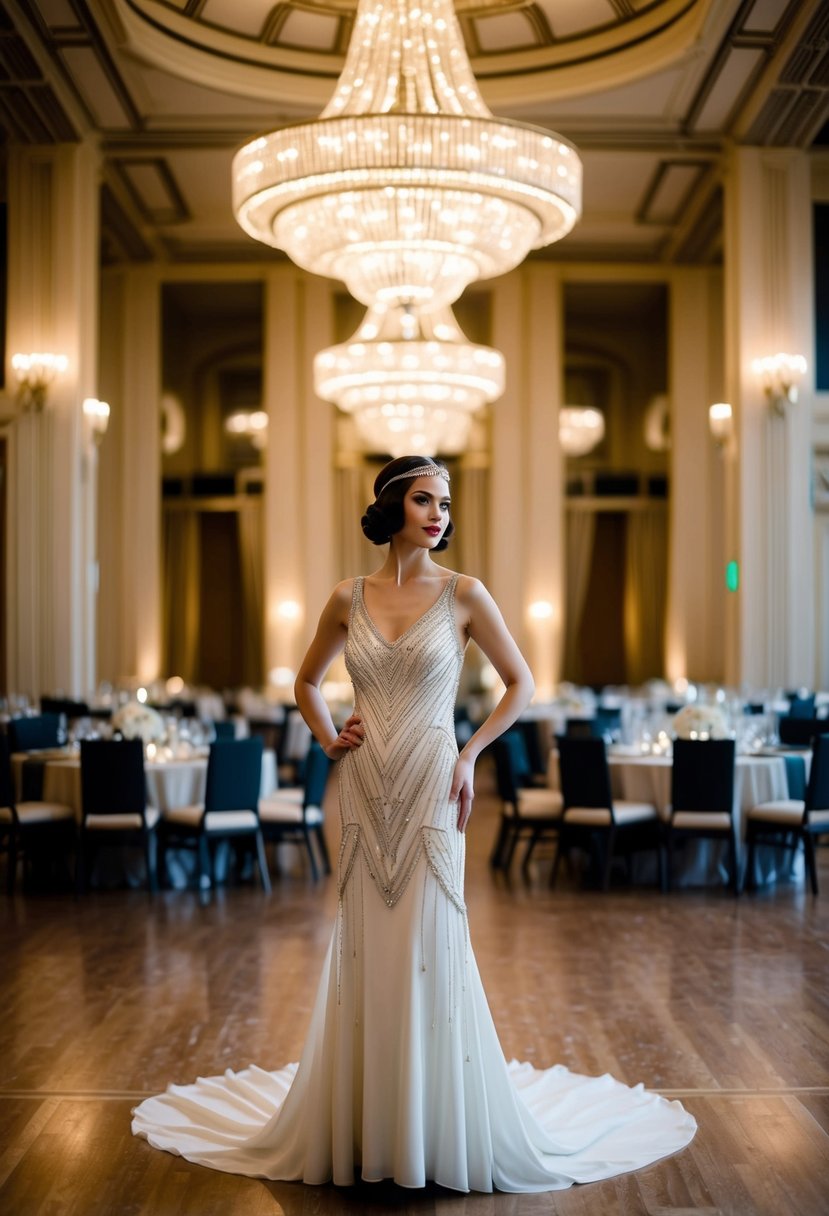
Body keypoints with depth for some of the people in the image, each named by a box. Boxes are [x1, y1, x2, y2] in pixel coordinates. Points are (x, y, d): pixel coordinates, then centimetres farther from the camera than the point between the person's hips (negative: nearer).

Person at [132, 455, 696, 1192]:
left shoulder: (463, 594, -2)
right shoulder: (349, 599, 5)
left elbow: (520, 682, 5)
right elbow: (307, 680, 20)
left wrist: (471, 755, -2)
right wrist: (328, 738, 4)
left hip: (430, 793, -2)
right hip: (365, 795, 3)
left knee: (429, 951, 0)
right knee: (364, 951, 7)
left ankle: (438, 1128, 16)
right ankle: (365, 1125, 21)